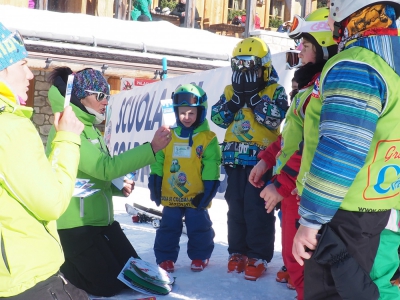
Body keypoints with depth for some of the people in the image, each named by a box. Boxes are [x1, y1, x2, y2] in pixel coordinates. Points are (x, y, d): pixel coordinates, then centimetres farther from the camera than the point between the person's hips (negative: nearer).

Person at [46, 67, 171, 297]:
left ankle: (69, 265, 25)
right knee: (111, 285, -5)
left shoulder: (89, 128, 13)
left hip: (101, 219, 10)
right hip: (74, 224, -9)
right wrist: (152, 148, -32)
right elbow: (105, 167, -29)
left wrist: (119, 187, 1)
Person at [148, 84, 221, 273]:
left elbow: (211, 166, -8)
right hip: (170, 196, 3)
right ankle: (165, 257, 24)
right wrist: (155, 187, 3)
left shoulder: (208, 138, -6)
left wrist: (208, 191, -12)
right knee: (168, 228, 10)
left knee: (199, 228, 8)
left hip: (196, 197, -2)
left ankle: (200, 256, 27)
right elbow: (158, 162, 6)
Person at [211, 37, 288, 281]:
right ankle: (238, 251, 20)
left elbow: (275, 118, -16)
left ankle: (259, 256, 5)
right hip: (235, 158, 5)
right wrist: (236, 99, -8)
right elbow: (217, 118, 3)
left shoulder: (275, 91, 0)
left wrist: (254, 97, -15)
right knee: (236, 206, 9)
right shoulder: (231, 91, 13)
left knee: (257, 208, -5)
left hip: (261, 159, -5)